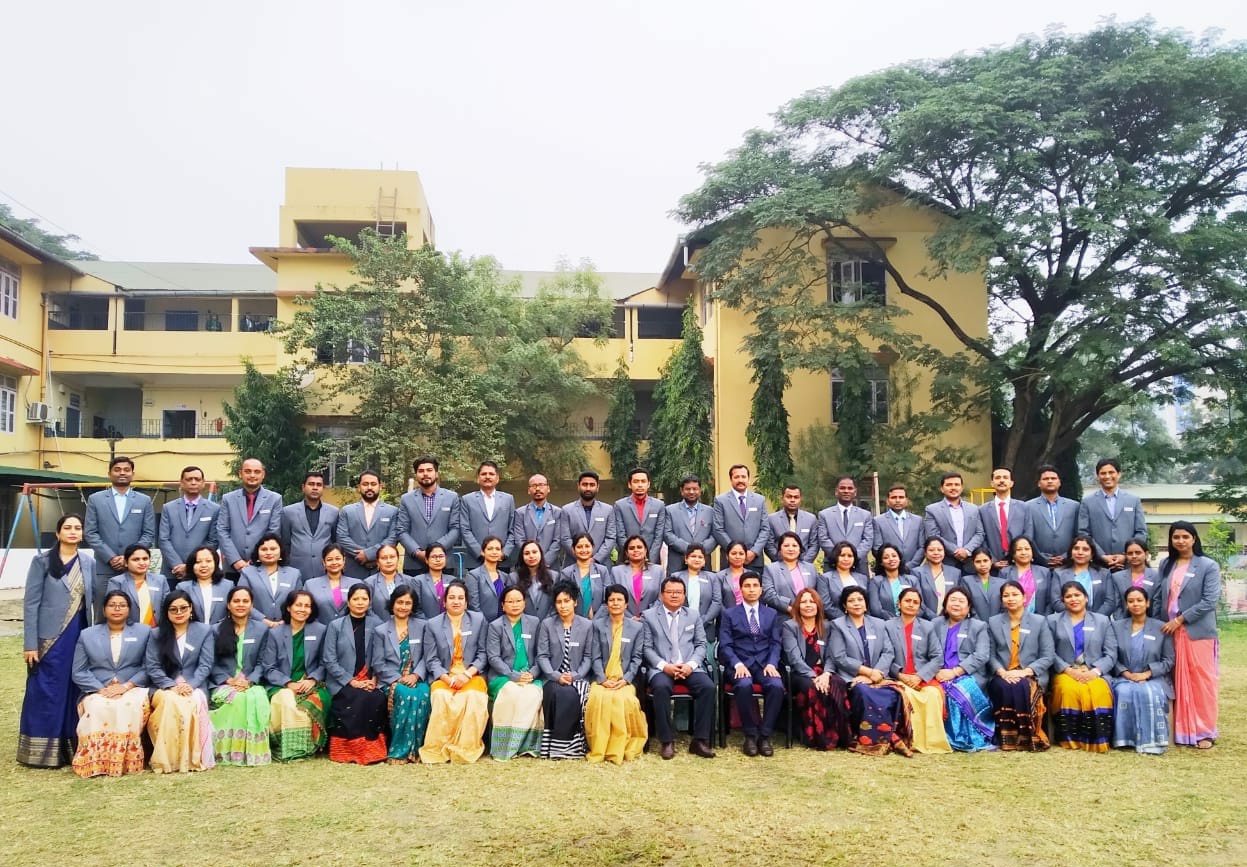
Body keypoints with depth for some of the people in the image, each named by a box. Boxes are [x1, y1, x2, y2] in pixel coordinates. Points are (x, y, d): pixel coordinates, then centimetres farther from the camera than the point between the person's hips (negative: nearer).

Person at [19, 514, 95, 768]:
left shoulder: (89, 564, 8)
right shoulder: (42, 562, -3)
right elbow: (30, 604, -5)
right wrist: (30, 644, -10)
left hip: (81, 637, 4)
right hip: (50, 638, -4)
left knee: (76, 694, 8)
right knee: (46, 694, 1)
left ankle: (73, 749, 18)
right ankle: (42, 752, 12)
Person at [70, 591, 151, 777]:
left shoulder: (144, 632, 14)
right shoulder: (87, 635, 17)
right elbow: (79, 672, 8)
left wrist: (126, 686, -12)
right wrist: (102, 689, -9)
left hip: (132, 690, -1)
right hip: (98, 692, 1)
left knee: (130, 706, -35)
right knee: (99, 707, -34)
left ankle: (129, 760, -29)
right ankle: (96, 761, -29)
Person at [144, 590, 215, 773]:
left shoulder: (204, 630, 10)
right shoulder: (157, 634, 11)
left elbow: (205, 665, 2)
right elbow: (151, 666, 1)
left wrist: (190, 685, -16)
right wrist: (172, 686, -15)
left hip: (194, 687, 0)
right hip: (164, 688, 0)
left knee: (193, 702, -35)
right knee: (170, 700, -35)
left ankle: (192, 758, -27)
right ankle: (167, 759, -30)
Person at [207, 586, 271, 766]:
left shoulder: (262, 629, 14)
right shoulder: (216, 630, 12)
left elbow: (262, 662, 7)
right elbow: (211, 664, 5)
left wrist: (249, 681, -11)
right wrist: (229, 680, -11)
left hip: (251, 684, 1)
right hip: (223, 685, -1)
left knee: (257, 699, -34)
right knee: (237, 699, -35)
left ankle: (252, 750, -25)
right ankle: (228, 750, -26)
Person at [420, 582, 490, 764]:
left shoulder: (478, 619, 9)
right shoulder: (433, 624, 8)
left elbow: (482, 654, 5)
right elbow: (432, 660, 3)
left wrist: (467, 674, -11)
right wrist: (447, 678, -14)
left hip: (471, 676, 0)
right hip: (444, 677, 0)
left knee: (474, 698, -32)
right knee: (442, 697, -33)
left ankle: (466, 750, -21)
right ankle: (438, 750, -21)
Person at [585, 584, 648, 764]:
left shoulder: (637, 627, 11)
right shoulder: (598, 625, 12)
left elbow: (637, 658, 6)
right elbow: (596, 657, 5)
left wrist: (625, 680, -9)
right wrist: (602, 679, -10)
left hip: (626, 680, 0)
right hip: (602, 680, 0)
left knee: (623, 699, -33)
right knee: (598, 698, -33)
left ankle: (618, 749, -19)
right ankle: (598, 750, -21)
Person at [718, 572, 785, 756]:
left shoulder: (771, 614, 17)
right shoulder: (730, 614, 9)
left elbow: (776, 643, 10)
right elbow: (725, 645, 1)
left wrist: (771, 663, -10)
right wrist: (738, 664, -17)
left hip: (764, 664, 2)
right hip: (740, 664, -2)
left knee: (777, 686, -31)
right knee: (744, 685, -36)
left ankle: (765, 735, -19)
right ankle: (750, 735, -19)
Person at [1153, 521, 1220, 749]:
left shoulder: (1209, 566, -4)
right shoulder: (1165, 565, 9)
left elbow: (1210, 601, -11)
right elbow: (1158, 597, 11)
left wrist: (1180, 619, -14)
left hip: (1198, 632, -4)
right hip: (1171, 631, 4)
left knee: (1201, 681, 0)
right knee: (1179, 682, 9)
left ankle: (1204, 731, 11)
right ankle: (1182, 730, 17)